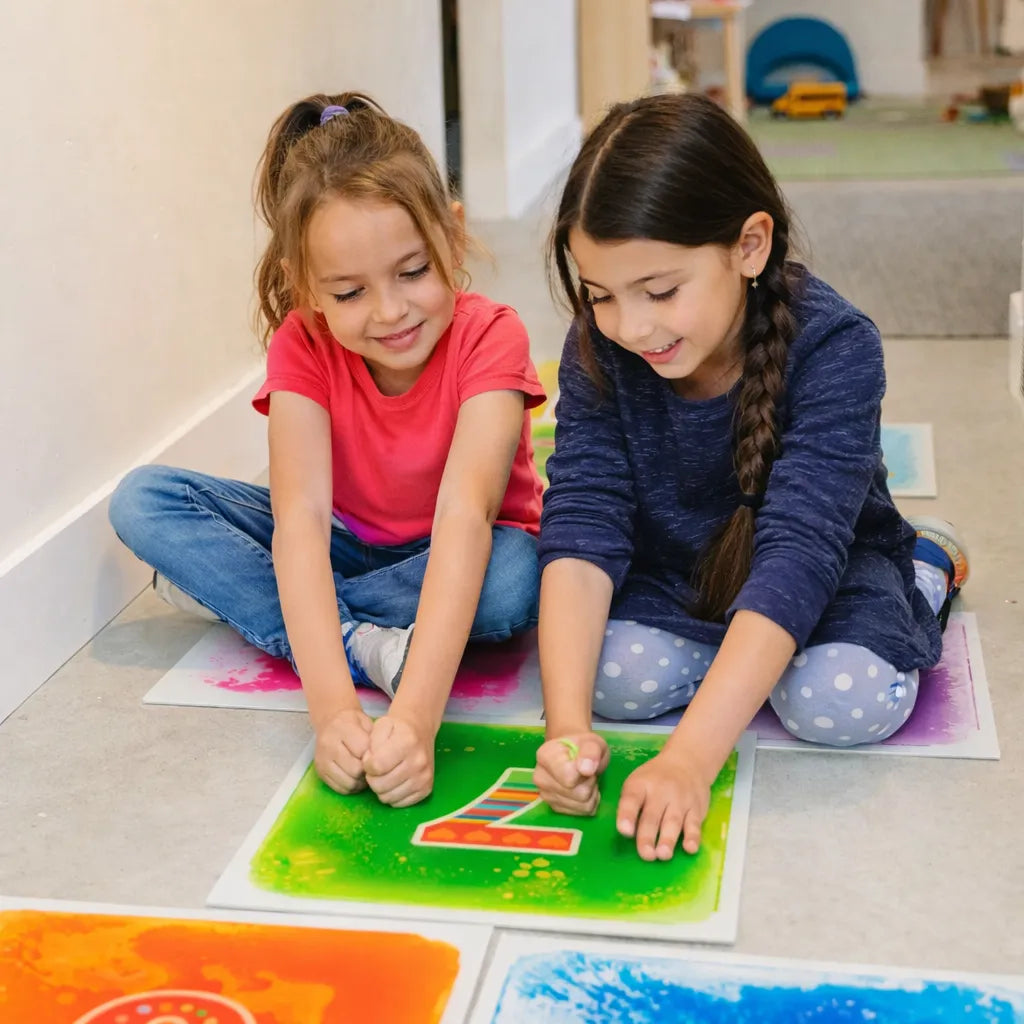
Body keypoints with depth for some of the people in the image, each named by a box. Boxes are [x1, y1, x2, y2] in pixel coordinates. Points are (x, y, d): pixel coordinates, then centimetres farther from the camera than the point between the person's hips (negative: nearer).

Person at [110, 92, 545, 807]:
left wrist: (417, 713, -54)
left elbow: (464, 514, -41)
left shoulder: (489, 338, -27)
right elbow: (300, 514, -33)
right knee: (143, 501, -17)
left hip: (452, 558, -2)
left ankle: (231, 590, -23)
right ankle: (364, 644, -27)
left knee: (519, 578, -38)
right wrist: (333, 706, -49)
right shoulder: (303, 346, -20)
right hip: (348, 546, 2)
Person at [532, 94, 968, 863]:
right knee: (614, 674, -27)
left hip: (828, 564, -1)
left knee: (847, 700, -29)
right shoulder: (598, 351, -20)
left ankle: (925, 571, 4)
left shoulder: (835, 347, -31)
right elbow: (581, 528, -26)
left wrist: (690, 759, -47)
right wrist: (567, 725, -41)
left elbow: (797, 549, -39)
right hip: (672, 566, 2)